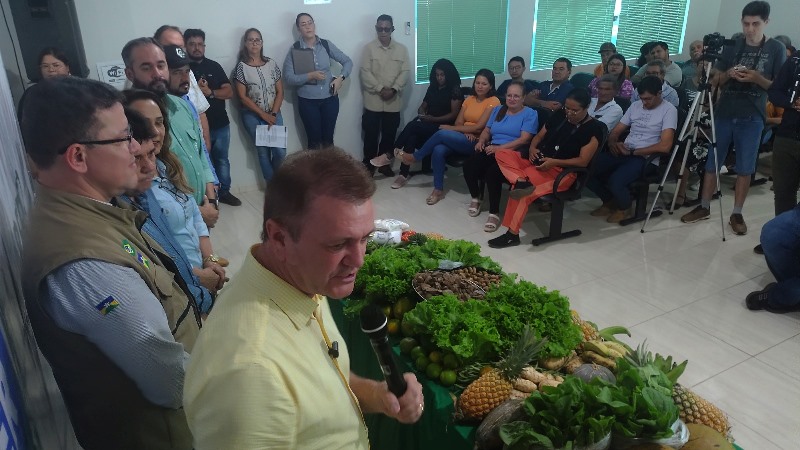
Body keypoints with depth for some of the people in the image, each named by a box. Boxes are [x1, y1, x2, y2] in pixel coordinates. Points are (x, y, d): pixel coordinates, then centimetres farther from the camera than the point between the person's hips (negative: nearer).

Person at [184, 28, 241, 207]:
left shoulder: (214, 66, 7)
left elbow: (229, 91, 1)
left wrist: (210, 92, -14)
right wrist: (194, 91, -20)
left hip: (221, 124, 4)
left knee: (222, 159, 13)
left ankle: (224, 192, 25)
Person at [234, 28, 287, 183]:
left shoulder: (272, 64, 3)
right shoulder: (241, 67, -5)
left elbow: (280, 92, 3)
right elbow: (242, 97, -8)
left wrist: (273, 114, -8)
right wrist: (263, 114, -12)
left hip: (274, 114, 2)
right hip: (252, 116, -2)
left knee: (280, 151, -5)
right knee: (263, 152, 3)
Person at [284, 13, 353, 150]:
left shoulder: (326, 44, 0)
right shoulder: (294, 49, -6)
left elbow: (347, 61, 7)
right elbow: (289, 78, -10)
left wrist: (341, 78, -10)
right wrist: (310, 76, -22)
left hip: (330, 98, 2)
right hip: (307, 101, -2)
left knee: (328, 138, 11)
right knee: (314, 140, 6)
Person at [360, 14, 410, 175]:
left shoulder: (402, 49, 5)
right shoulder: (369, 48, 0)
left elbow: (405, 72, 0)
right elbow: (365, 72, -7)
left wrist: (393, 89, -15)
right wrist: (380, 89, -17)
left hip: (393, 102, 2)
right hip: (373, 101, -2)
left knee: (389, 135, 9)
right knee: (371, 135, 3)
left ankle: (384, 163, 23)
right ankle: (368, 165, 15)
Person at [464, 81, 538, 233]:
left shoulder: (530, 114, 2)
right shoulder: (498, 110, 22)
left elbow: (524, 139, -10)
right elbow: (487, 130, 20)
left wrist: (499, 148, -20)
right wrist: (481, 141, -4)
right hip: (491, 149, 5)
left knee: (492, 172, -36)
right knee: (469, 166, -23)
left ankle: (494, 213, -23)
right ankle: (476, 198, 4)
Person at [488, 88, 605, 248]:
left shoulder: (594, 129, -8)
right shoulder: (559, 115, 10)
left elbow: (583, 161, -13)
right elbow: (539, 136, 17)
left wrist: (554, 162, -20)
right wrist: (532, 148, -6)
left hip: (562, 171, -7)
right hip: (539, 161, 8)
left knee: (520, 189, -30)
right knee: (502, 154, -11)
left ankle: (512, 233, -21)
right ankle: (522, 181, -37)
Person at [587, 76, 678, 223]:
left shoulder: (669, 110, -6)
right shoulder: (635, 105, 14)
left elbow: (665, 146, -17)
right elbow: (615, 131, 16)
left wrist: (633, 151, -14)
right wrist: (613, 143, -9)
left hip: (646, 157, -6)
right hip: (623, 152, 6)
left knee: (616, 180, -34)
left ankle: (624, 208, 2)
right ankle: (609, 201, 11)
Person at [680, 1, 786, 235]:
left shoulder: (776, 49, 2)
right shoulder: (732, 45, 7)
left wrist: (757, 78, -16)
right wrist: (729, 74, -11)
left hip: (751, 118, -2)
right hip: (724, 113, 2)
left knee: (745, 168, 1)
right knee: (712, 162, 5)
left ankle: (737, 214, 10)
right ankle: (704, 207, 16)